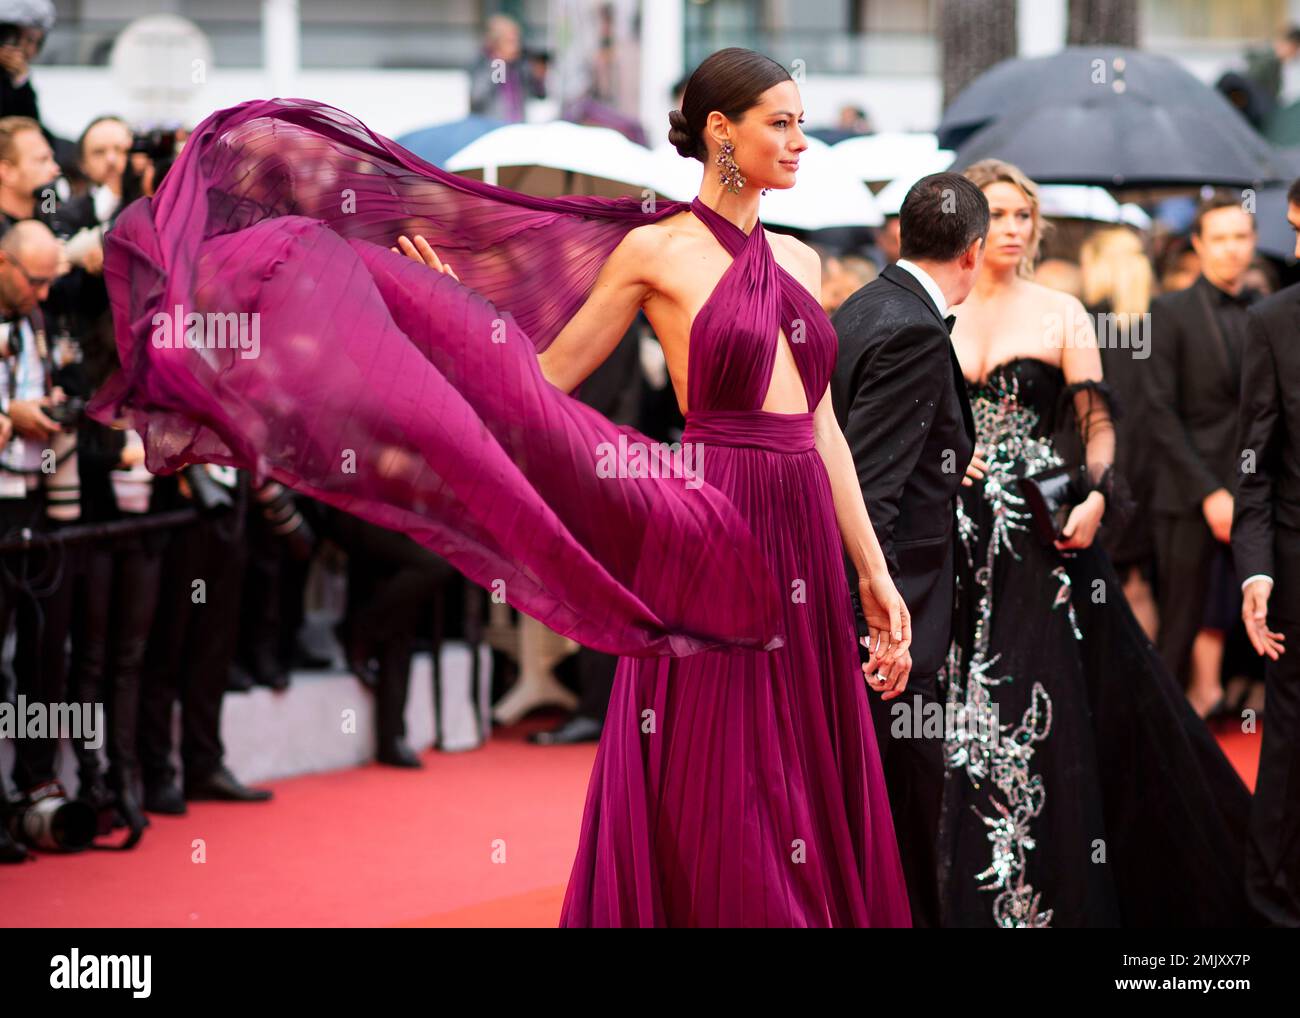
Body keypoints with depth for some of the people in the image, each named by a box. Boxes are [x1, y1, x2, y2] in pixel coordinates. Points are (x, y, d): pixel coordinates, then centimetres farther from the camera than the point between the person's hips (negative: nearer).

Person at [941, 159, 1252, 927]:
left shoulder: (1061, 314, 2)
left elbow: (1098, 424, 0)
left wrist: (1096, 496, -17)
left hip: (1044, 539, -2)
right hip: (964, 538, 2)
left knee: (1051, 711, -3)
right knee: (967, 713, 3)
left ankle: (1056, 896, 5)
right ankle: (977, 895, 12)